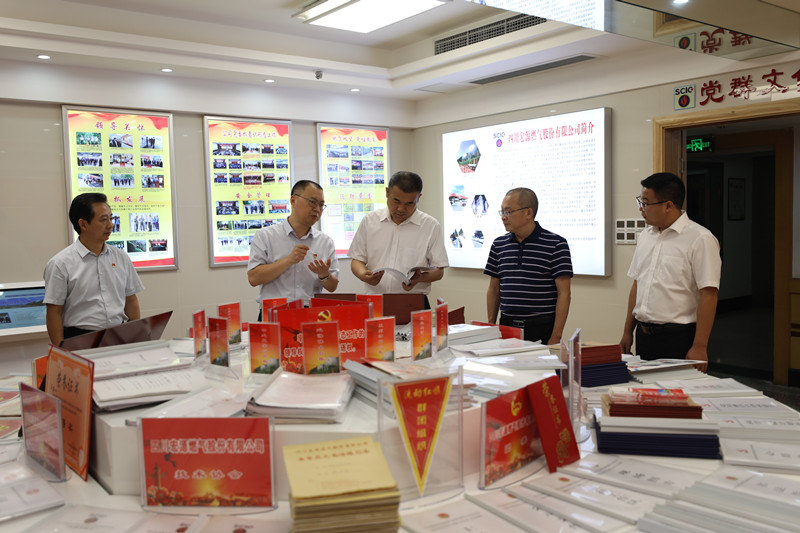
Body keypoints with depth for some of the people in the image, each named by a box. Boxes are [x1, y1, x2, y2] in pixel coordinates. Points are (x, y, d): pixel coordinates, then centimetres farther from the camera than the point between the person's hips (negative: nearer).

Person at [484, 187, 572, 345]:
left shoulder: (556, 244, -6)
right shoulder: (499, 244, 9)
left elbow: (564, 293, -8)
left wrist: (556, 337, -13)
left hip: (542, 330, -4)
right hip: (506, 326, 4)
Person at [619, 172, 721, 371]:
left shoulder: (700, 239, -10)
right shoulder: (646, 236, 12)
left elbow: (708, 295, -15)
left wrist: (699, 347, -18)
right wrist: (627, 333, 14)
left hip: (679, 338, -6)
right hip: (644, 335, 6)